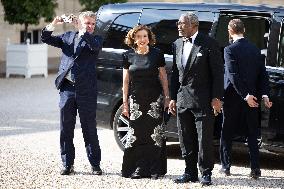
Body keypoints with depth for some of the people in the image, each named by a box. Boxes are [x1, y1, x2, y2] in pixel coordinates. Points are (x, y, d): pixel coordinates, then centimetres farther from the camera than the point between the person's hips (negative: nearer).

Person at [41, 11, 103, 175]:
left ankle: (95, 165, 7)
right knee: (66, 130, 5)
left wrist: (83, 32, -19)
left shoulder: (95, 39, 6)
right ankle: (68, 165, 12)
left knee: (90, 130, 1)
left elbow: (95, 46, -17)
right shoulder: (68, 37, 14)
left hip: (86, 91, -3)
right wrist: (54, 24, -4)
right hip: (67, 89, 3)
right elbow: (46, 38, 12)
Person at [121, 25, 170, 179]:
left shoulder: (157, 55, 2)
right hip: (135, 100, 1)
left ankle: (155, 169, 1)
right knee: (136, 134, -3)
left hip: (155, 99, -1)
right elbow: (126, 81, 9)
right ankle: (137, 169, 3)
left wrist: (167, 97, 2)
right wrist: (125, 102, 7)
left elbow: (163, 78, 7)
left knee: (155, 134, -4)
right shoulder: (128, 56, 6)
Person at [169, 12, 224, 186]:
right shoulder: (178, 44, 12)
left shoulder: (209, 44, -7)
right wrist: (173, 98, 12)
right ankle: (190, 172, 17)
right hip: (183, 100, 6)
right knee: (186, 140, 9)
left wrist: (216, 98, -12)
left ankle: (206, 173, 5)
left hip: (203, 100, -6)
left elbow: (218, 72, -7)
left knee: (204, 139, -3)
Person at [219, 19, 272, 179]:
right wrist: (264, 94, 0)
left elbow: (233, 75, -18)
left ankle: (226, 166, 14)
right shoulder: (255, 49, 5)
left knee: (227, 133, 11)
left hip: (233, 97, -4)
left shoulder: (229, 50, -11)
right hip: (252, 97, 4)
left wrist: (245, 95, -17)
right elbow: (263, 74, 3)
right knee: (252, 134, 9)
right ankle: (255, 168, 3)